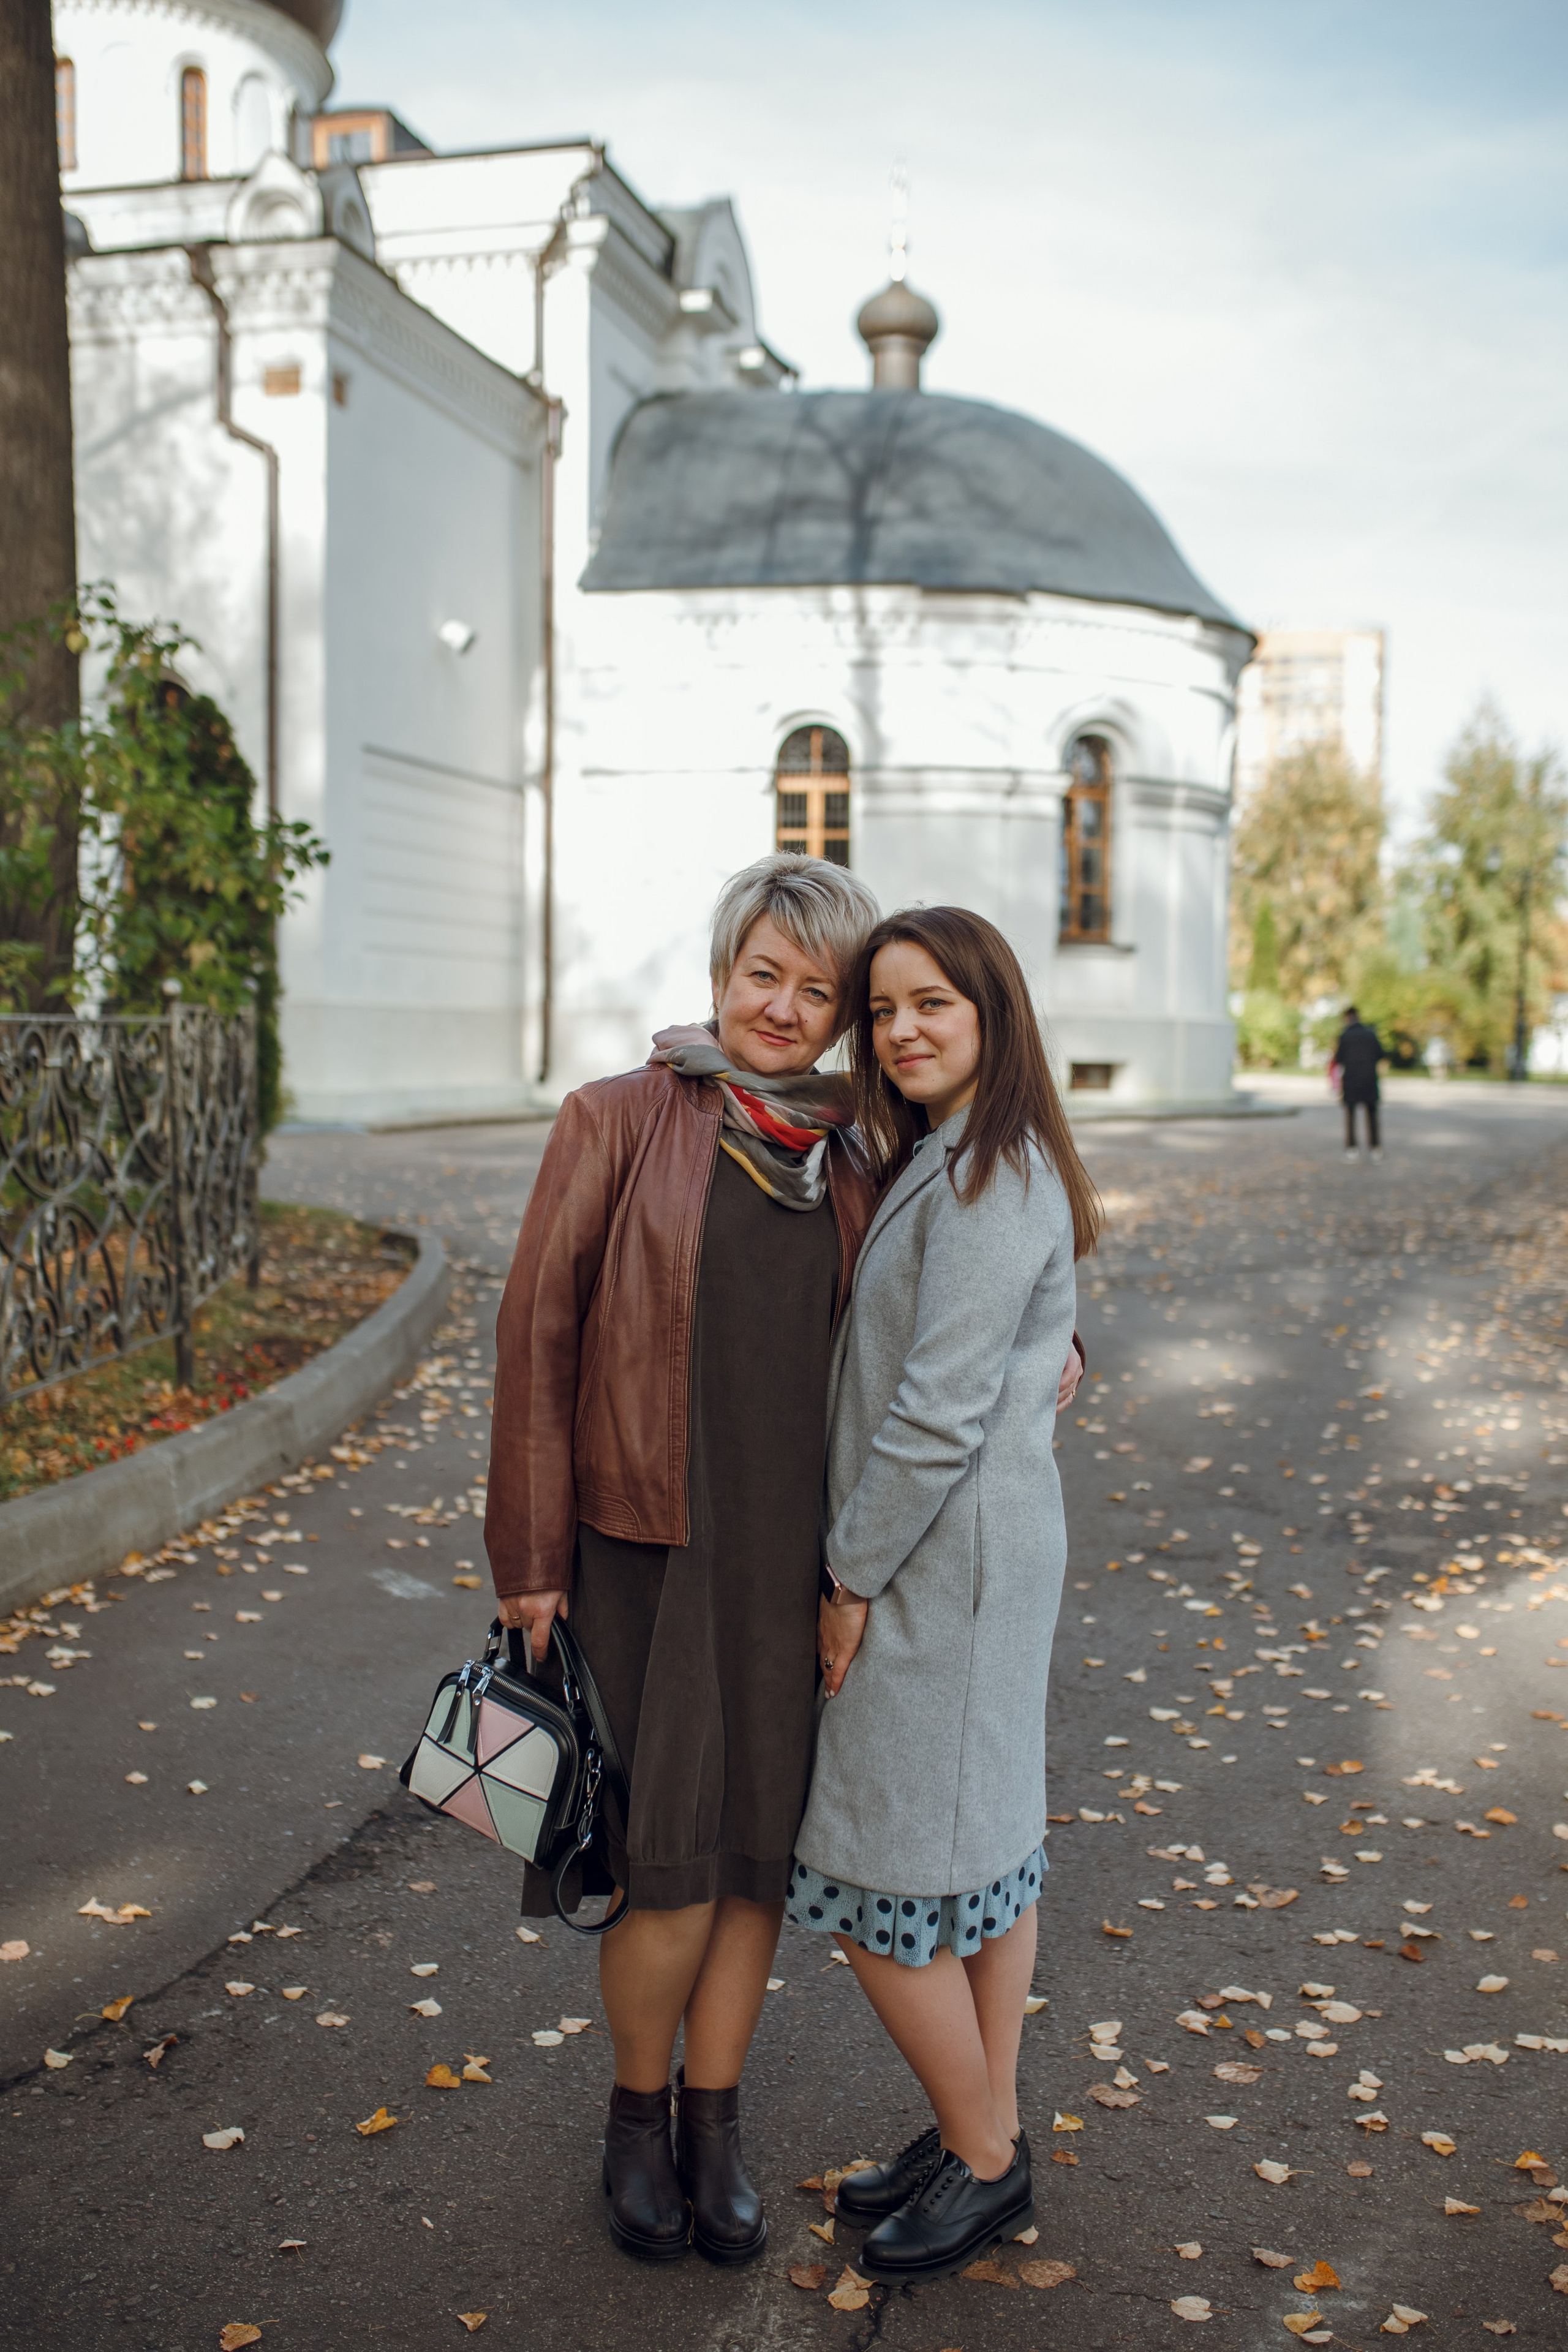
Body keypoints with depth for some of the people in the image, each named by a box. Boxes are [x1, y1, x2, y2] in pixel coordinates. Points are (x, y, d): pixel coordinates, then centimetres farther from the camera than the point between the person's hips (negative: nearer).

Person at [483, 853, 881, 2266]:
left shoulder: (856, 1149, 7)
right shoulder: (619, 1121, -4)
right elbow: (538, 1334, -4)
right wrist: (530, 1556, -6)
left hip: (799, 1551, 4)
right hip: (648, 1540, -3)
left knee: (764, 1847, 9)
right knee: (675, 1863, -1)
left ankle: (714, 2124, 29)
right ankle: (636, 2116, 26)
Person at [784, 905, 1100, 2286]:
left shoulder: (989, 1184, -19)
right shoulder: (944, 1160, 10)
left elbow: (939, 1409, -22)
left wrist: (853, 1576, -13)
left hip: (944, 1562, -10)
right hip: (984, 1551, 10)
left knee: (883, 1889, 0)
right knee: (986, 1848, 17)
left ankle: (984, 2163, 18)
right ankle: (985, 2139, 30)